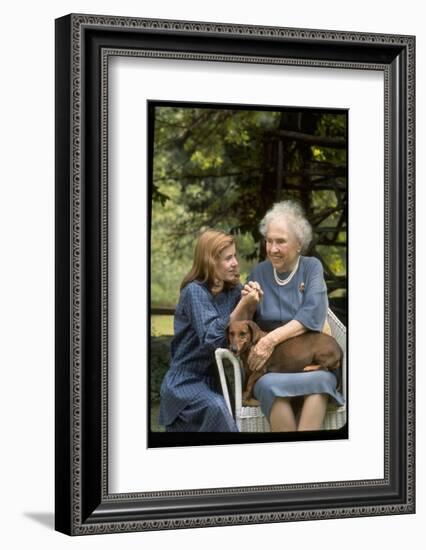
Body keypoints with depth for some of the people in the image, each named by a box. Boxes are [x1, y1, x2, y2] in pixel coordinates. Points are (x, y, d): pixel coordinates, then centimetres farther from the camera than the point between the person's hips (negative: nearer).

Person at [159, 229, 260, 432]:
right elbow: (211, 339, -23)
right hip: (186, 381, -6)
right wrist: (242, 306, -26)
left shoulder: (233, 289, 4)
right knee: (216, 408, -33)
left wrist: (249, 306, -17)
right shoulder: (195, 291, -14)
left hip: (213, 379, 6)